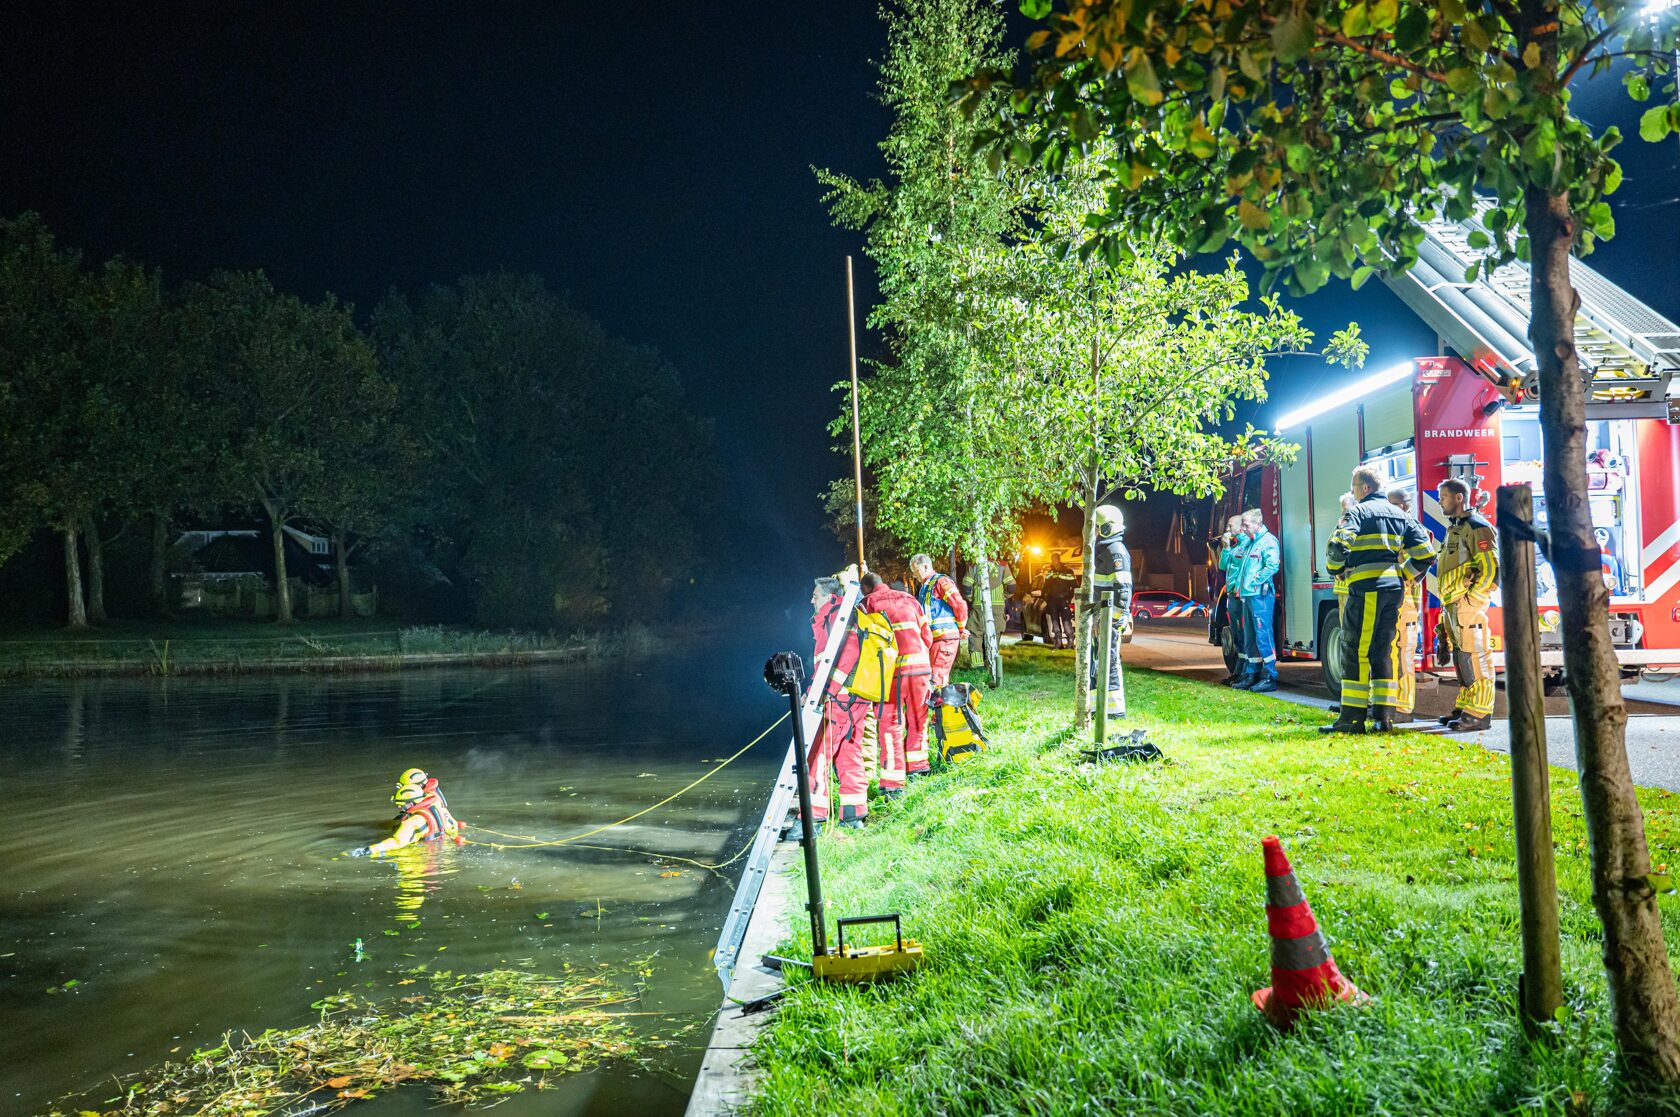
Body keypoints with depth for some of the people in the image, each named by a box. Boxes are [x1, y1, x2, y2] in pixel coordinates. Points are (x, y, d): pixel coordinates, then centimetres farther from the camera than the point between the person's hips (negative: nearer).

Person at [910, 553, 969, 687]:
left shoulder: (941, 581, -8)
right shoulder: (924, 587, 22)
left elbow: (960, 605, -13)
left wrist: (961, 630, -4)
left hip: (945, 637, -10)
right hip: (932, 638, 10)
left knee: (935, 681, -13)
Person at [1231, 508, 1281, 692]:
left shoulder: (1268, 541, -8)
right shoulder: (1250, 543, 21)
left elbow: (1273, 565, -20)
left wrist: (1255, 581, -16)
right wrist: (1240, 585, 15)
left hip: (1260, 595, -10)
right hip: (1248, 595, 10)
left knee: (1263, 635, -9)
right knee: (1250, 637, 12)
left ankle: (1270, 677, -7)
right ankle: (1252, 674, 19)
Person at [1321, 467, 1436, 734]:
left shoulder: (1358, 512, -2)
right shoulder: (1400, 515, 17)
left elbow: (1339, 543, -18)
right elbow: (1425, 552, 12)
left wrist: (1337, 569, -1)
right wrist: (1403, 575, 19)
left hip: (1365, 589, -7)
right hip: (1394, 589, 7)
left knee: (1355, 651, -4)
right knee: (1383, 651, 11)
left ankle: (1352, 716, -5)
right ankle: (1383, 715, 8)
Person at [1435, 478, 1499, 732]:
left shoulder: (1477, 526, -10)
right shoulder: (1455, 527, 20)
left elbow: (1491, 568, -17)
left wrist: (1471, 598, -18)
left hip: (1468, 604, -10)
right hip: (1453, 606, 10)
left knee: (1475, 657, -9)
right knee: (1461, 656, 13)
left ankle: (1480, 714, -8)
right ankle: (1465, 708, 20)